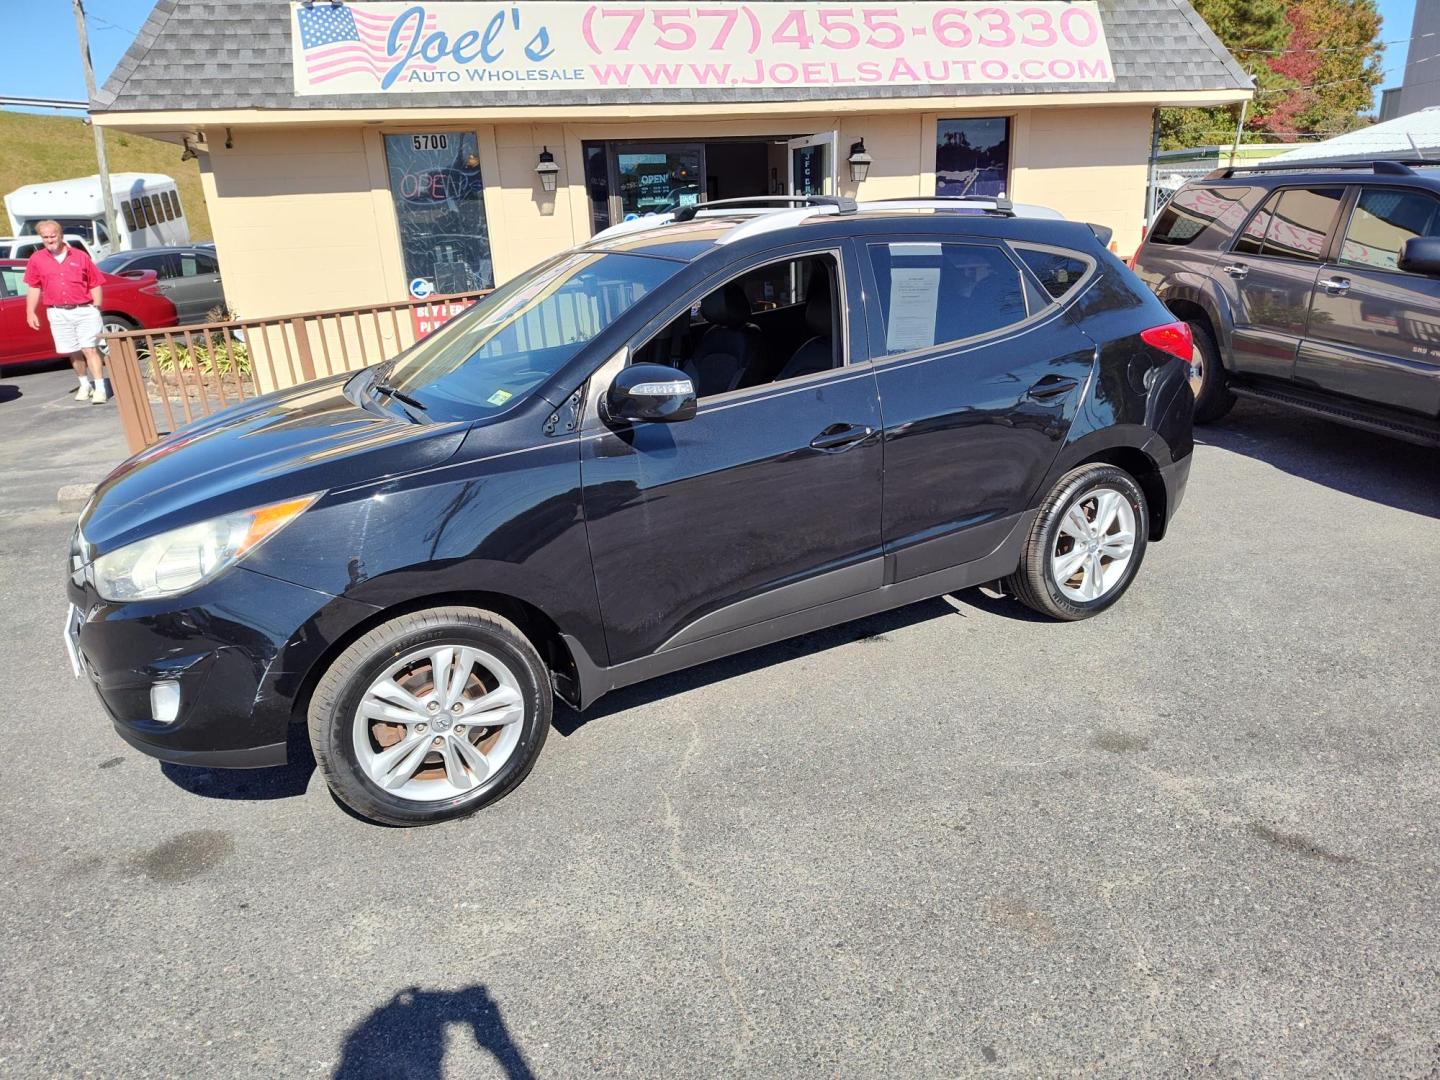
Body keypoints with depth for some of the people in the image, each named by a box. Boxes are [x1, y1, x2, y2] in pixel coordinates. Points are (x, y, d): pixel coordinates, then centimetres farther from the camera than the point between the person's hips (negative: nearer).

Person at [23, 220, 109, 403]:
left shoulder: (80, 256, 3)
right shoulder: (36, 260, 7)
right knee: (73, 352, 9)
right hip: (58, 313, 3)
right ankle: (85, 385, 22)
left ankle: (100, 389, -12)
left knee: (90, 349, -10)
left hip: (85, 310, -3)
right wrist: (31, 312, 6)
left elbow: (95, 284, 5)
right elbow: (34, 288, 11)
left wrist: (96, 307, -3)